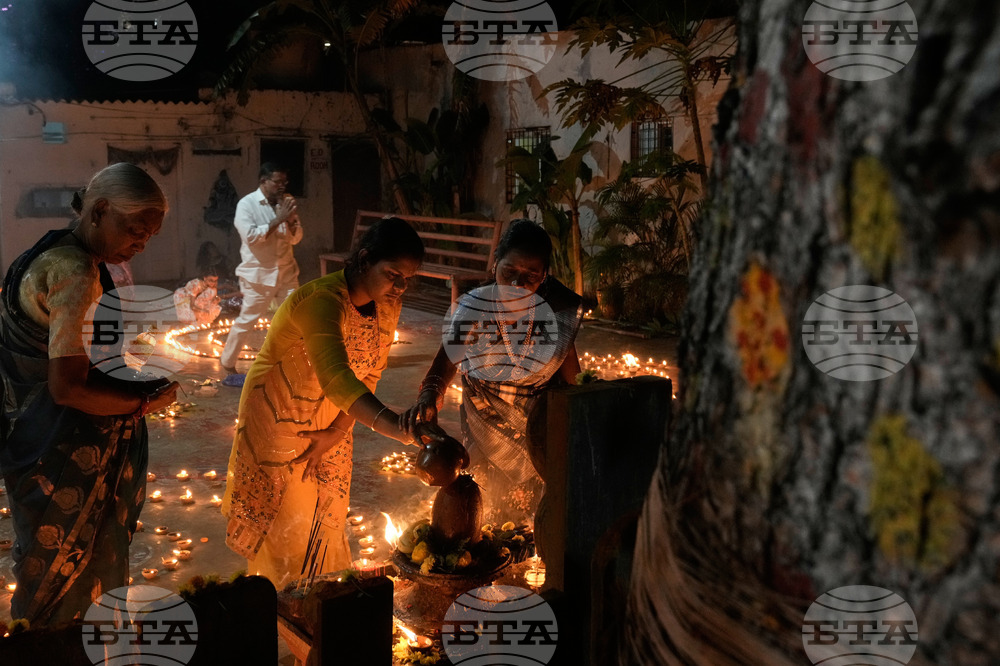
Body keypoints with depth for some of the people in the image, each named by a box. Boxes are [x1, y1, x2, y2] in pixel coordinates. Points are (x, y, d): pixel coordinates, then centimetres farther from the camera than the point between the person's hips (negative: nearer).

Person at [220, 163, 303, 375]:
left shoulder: (285, 202, 3)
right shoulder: (246, 204, -11)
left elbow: (295, 238, 5)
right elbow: (250, 236, -23)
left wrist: (291, 220, -15)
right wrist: (278, 219, -24)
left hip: (286, 272, 5)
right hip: (258, 274, -5)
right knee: (246, 321, 5)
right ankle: (227, 362, 23)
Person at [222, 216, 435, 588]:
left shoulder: (388, 304, -10)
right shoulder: (321, 302, -35)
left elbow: (370, 373, -3)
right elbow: (337, 380, -49)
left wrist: (335, 434, -13)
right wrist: (406, 431, -60)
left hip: (330, 423, 6)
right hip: (277, 420, -6)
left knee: (325, 516, 16)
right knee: (285, 518, 6)